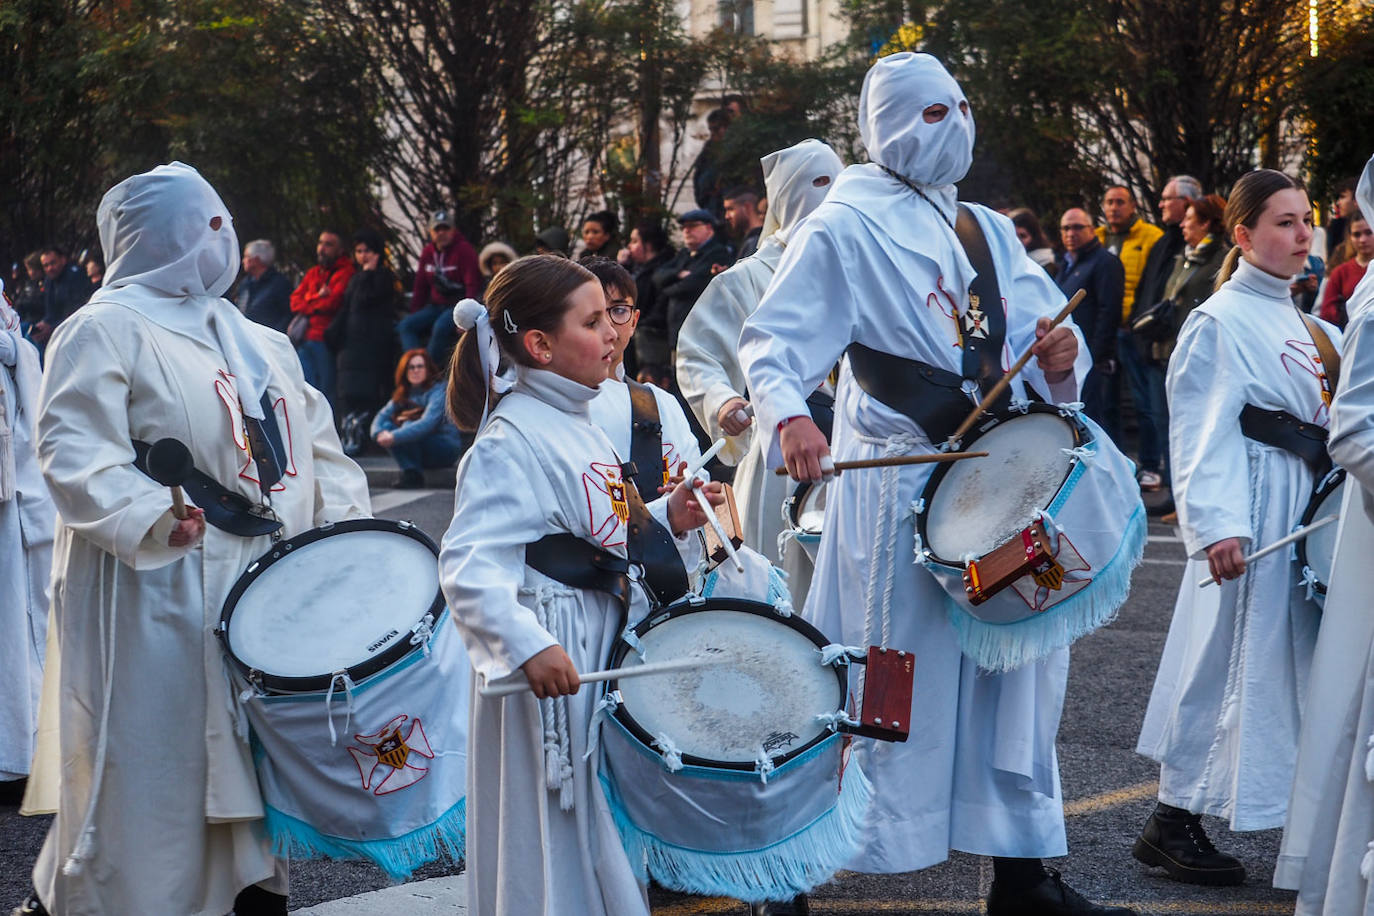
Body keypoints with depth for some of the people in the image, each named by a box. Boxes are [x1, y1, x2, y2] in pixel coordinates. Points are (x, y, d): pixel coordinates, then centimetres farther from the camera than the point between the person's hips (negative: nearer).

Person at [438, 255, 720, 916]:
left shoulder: (579, 429, 12)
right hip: (552, 668, -10)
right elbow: (468, 565, -28)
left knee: (608, 846, 18)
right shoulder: (510, 441, -18)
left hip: (608, 652, 10)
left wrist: (666, 521, 8)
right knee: (556, 849, -1)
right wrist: (527, 645, -41)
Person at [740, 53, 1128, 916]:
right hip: (897, 486, -6)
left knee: (1019, 661, 11)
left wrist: (1061, 358, -10)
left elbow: (1044, 333, 14)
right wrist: (788, 417, -31)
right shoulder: (845, 229, -4)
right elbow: (773, 344, -12)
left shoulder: (989, 230, 15)